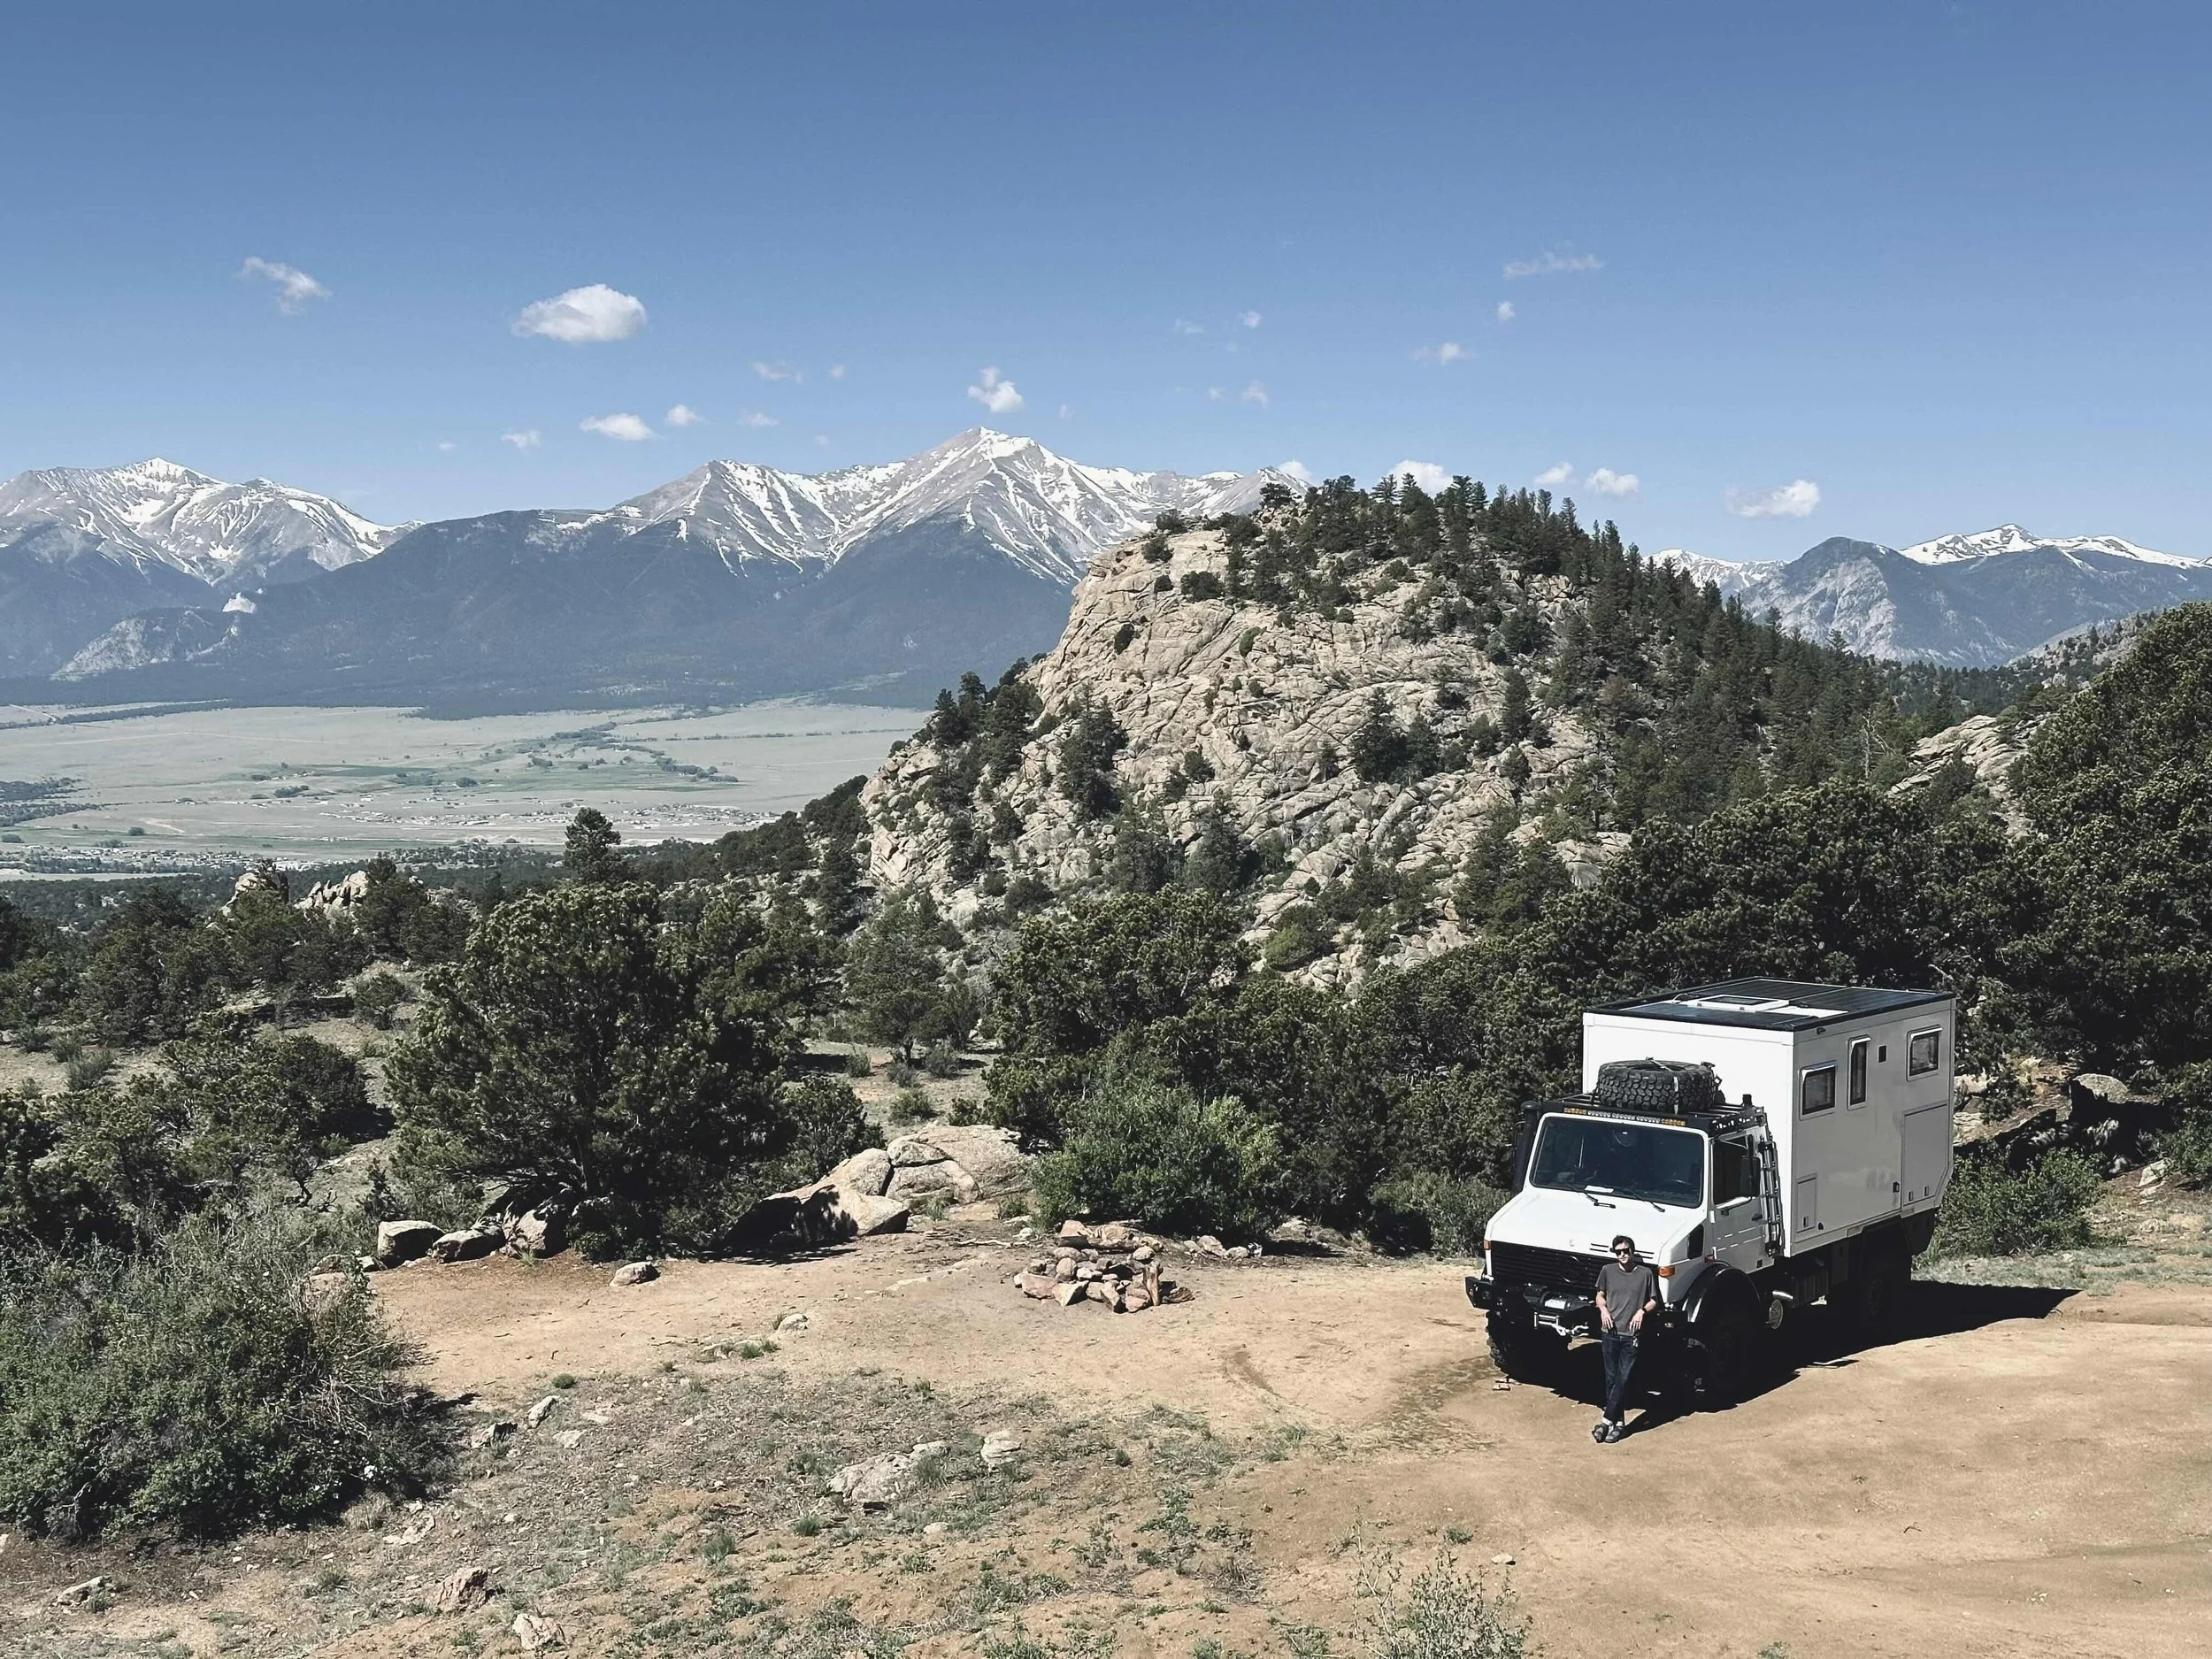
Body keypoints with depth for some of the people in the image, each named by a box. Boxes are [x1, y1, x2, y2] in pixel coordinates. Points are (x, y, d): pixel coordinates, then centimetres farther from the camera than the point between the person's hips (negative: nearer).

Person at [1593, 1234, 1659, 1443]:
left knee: (1623, 1380, -6)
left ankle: (1606, 1421, -5)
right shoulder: (1608, 1271, 5)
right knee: (1611, 1379, 6)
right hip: (1611, 1333, 2)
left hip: (1632, 1335, -2)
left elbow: (1654, 1301, 7)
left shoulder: (1646, 1273, -1)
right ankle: (1618, 1423, 14)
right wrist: (1603, 1309, -4)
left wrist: (1642, 1311, -12)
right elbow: (1600, 1295, 16)